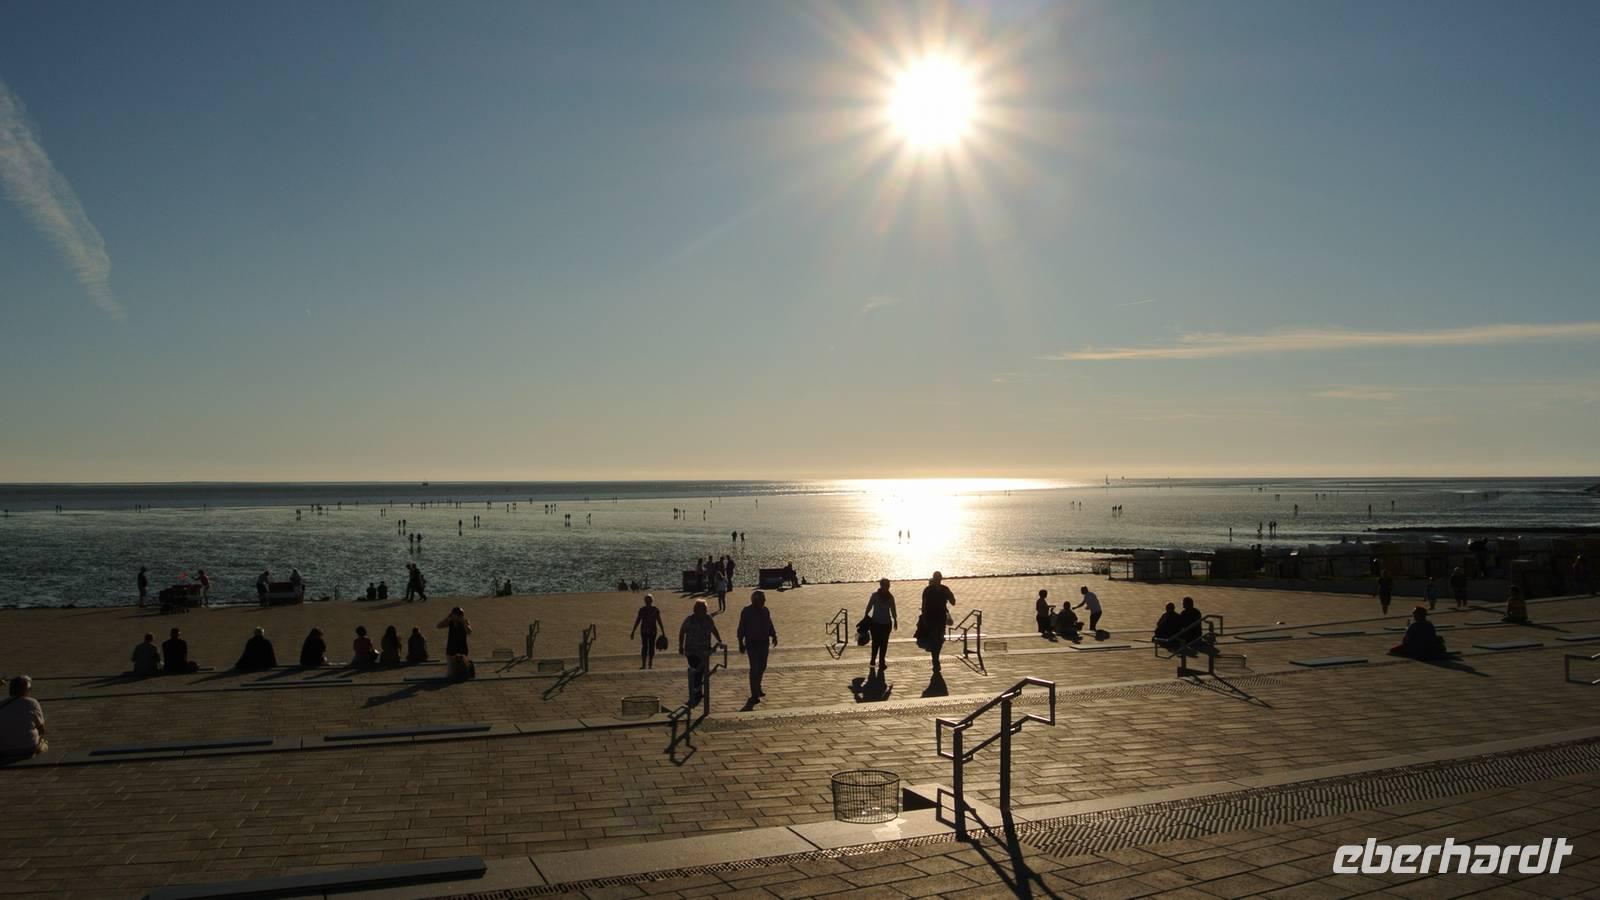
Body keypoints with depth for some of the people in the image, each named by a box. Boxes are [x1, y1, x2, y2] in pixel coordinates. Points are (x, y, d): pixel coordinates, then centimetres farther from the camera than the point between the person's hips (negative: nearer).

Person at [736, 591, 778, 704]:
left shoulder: (765, 611, 6)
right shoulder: (746, 612, -10)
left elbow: (770, 626, 17)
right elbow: (741, 629, -8)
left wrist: (774, 636, 4)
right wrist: (741, 644, -12)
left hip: (764, 643, 6)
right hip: (752, 643, -6)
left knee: (762, 667, 15)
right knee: (755, 668, -9)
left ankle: (757, 688, 35)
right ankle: (755, 695, -6)